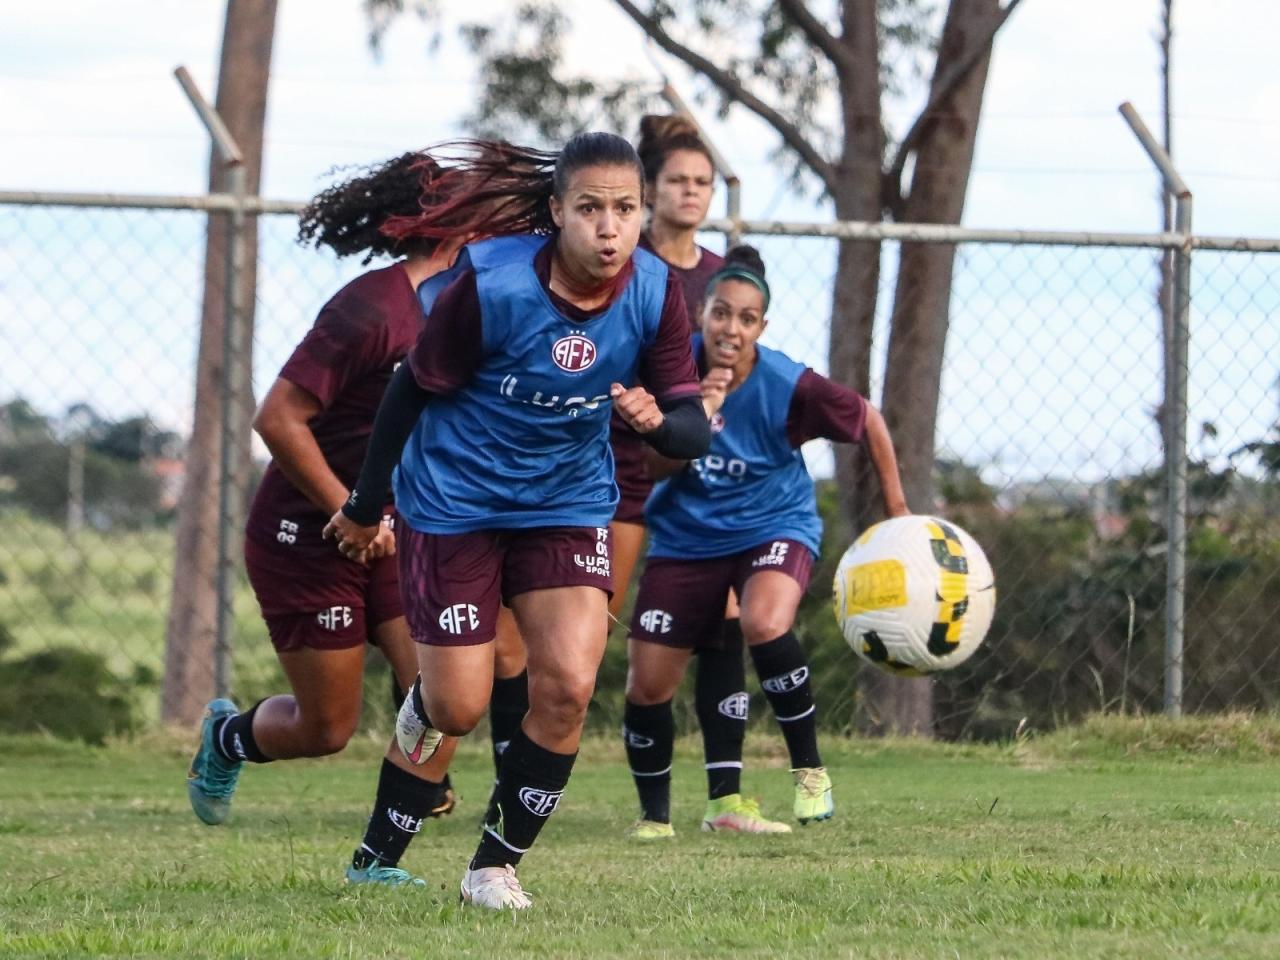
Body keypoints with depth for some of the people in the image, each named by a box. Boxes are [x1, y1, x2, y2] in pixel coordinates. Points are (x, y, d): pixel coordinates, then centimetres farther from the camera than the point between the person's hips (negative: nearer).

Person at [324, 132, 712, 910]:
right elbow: (414, 388, -10)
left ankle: (498, 864, 6)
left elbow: (694, 431, -11)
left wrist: (657, 419, -36)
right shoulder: (491, 286, -24)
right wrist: (366, 507, -1)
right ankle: (424, 703, 41)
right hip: (456, 502, -3)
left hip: (569, 503, 3)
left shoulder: (656, 293, -14)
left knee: (568, 686, -13)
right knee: (460, 710, 0)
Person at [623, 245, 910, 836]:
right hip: (686, 537, 3)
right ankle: (654, 820, 23)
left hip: (774, 525, -3)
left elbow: (867, 420, -4)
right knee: (647, 684, -1)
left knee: (765, 624, -35)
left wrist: (897, 510, 3)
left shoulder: (788, 387, -21)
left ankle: (809, 771, -15)